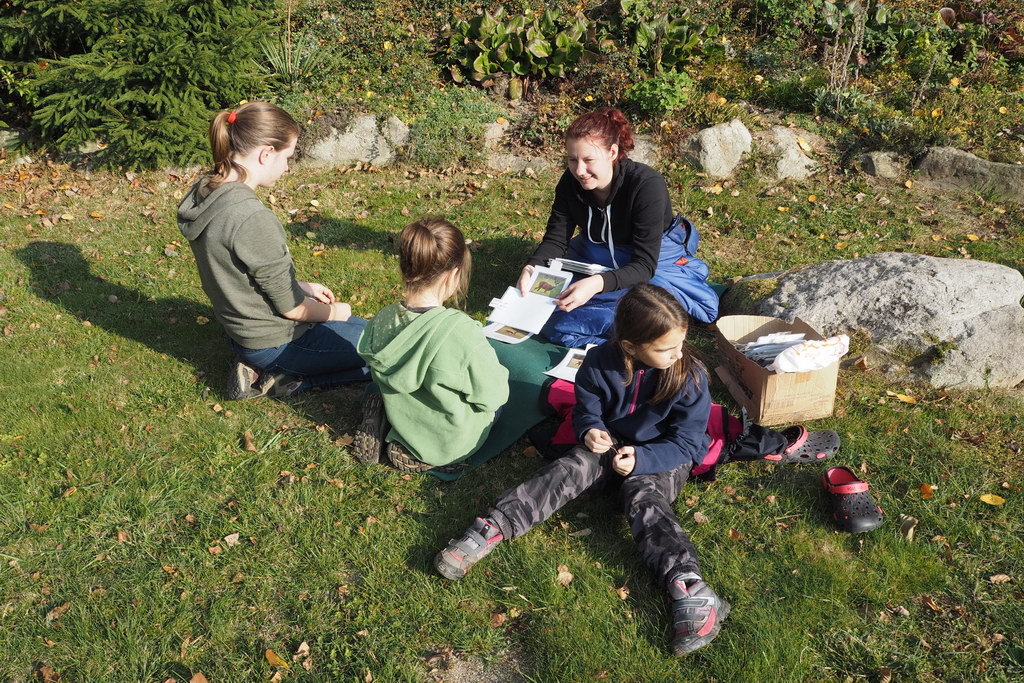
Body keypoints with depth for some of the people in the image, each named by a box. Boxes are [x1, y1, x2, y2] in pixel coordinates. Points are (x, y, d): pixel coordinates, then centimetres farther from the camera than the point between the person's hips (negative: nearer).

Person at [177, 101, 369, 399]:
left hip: (242, 330, 9)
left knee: (364, 328, 28)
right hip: (275, 342, -9)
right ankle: (281, 379, 1)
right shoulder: (253, 219, -31)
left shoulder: (206, 193, -3)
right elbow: (290, 308, -20)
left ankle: (261, 371, 12)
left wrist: (302, 287, 11)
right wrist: (333, 312, -1)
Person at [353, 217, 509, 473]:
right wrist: (498, 373, 1)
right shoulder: (462, 331, -33)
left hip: (401, 428, 6)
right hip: (451, 444, -6)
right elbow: (491, 397, -20)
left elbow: (381, 379, 2)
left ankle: (379, 424, 8)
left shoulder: (380, 322, -16)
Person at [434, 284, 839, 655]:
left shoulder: (690, 376, -19)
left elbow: (684, 443, -15)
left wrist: (641, 459, -30)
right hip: (613, 445, 3)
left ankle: (691, 592, -50)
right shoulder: (600, 364, -15)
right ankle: (493, 529, -30)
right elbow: (586, 409, 1)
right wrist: (590, 431, -23)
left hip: (665, 458, -3)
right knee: (570, 470, -24)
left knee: (643, 498, -31)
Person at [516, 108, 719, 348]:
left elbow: (644, 264, -31)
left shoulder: (647, 185, -28)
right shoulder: (571, 182, -12)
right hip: (596, 260, 6)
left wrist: (598, 283, -50)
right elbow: (556, 239, -8)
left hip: (655, 261, -6)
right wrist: (532, 268, -31)